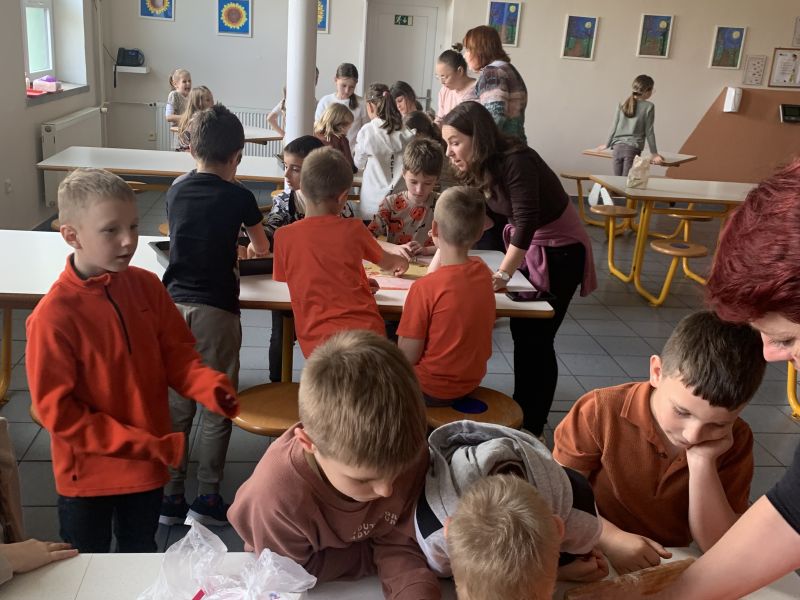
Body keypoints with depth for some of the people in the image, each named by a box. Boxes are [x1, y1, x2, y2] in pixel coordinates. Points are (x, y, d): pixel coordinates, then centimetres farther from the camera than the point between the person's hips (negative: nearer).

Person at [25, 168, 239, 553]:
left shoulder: (147, 286, -8)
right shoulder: (53, 316, -24)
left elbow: (176, 352, 1)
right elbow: (57, 412, -20)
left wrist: (209, 386, -22)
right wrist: (147, 445, -22)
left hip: (148, 464, 4)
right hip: (88, 473, -4)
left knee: (141, 556, 25)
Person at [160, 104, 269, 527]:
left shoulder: (177, 190, 7)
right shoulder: (238, 197, -3)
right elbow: (263, 249, 14)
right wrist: (247, 248, 36)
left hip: (173, 303, 4)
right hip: (216, 309, -4)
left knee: (176, 404, 11)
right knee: (217, 405, 7)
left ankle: (170, 496, 16)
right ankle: (207, 499, 11)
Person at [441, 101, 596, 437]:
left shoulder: (516, 163, -30)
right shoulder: (477, 168, -4)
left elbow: (526, 222, -37)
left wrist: (503, 275, -43)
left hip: (558, 250, -8)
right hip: (524, 244, 8)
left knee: (535, 337, -6)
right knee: (521, 330, 14)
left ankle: (531, 428, 8)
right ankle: (519, 413, 29)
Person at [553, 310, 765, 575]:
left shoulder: (736, 442, -8)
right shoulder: (601, 412, -16)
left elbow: (720, 548, -10)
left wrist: (702, 463, -21)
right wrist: (611, 538, -23)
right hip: (593, 559, -2)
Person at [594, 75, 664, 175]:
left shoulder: (622, 105, 10)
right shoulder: (648, 106, -1)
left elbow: (614, 127, 12)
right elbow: (649, 131, 0)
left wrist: (607, 145, 25)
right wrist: (654, 153, 6)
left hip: (618, 147, 4)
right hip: (633, 148, -4)